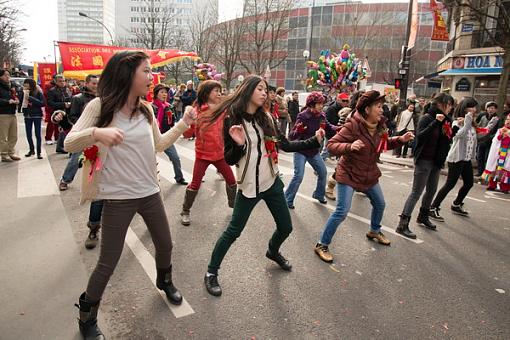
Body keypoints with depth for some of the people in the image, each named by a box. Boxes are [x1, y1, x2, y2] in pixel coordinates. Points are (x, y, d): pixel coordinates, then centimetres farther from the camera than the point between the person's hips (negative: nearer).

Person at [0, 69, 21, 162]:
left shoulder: (12, 86, 14)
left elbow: (17, 96, 24)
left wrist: (17, 100, 3)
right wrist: (7, 101, -23)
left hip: (13, 114, 7)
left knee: (13, 136, 13)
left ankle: (11, 153, 24)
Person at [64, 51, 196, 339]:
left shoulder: (146, 110, 4)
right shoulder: (100, 106, -11)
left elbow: (159, 144, 14)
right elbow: (69, 144, -13)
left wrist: (184, 123, 6)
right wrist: (96, 133, -34)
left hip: (150, 192, 5)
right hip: (118, 198, -5)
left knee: (165, 245, 19)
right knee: (108, 263, 4)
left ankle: (165, 281, 51)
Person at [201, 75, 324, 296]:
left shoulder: (267, 118, 4)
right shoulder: (232, 119, -10)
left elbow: (286, 145, 8)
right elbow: (230, 160, -9)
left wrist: (314, 141, 2)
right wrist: (239, 145, -28)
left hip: (272, 182, 5)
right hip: (249, 185, -5)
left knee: (285, 227, 15)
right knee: (233, 231, 1)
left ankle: (273, 252, 48)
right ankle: (211, 273, 21)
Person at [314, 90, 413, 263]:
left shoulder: (380, 126, -2)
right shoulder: (352, 126, -24)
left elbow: (385, 143, 16)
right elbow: (331, 146, -27)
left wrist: (400, 139, -1)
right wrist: (350, 146, -44)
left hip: (370, 175, 8)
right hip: (348, 175, -8)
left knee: (380, 204, 24)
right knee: (341, 212, -13)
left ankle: (374, 231, 53)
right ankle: (322, 245, 3)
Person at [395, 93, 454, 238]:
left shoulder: (445, 120, 9)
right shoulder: (427, 118, -13)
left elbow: (447, 140, 13)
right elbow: (420, 137, -26)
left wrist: (452, 127, -3)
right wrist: (436, 122, -31)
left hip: (436, 161, 8)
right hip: (424, 160, -8)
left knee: (431, 190, 19)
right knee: (416, 192, -9)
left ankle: (423, 216, 38)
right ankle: (402, 225, -6)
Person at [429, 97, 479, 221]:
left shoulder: (472, 125, 11)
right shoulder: (457, 123, -12)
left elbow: (473, 139, 17)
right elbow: (461, 134, -32)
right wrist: (467, 120, -26)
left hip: (467, 159, 8)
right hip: (456, 158, -8)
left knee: (469, 183, 16)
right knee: (450, 184, -10)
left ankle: (456, 205, 34)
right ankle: (433, 208, -5)